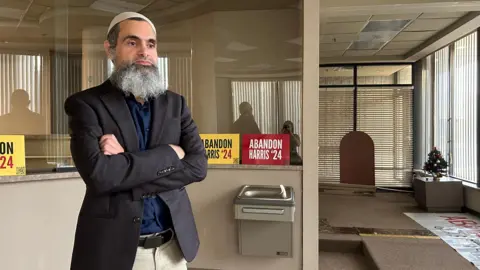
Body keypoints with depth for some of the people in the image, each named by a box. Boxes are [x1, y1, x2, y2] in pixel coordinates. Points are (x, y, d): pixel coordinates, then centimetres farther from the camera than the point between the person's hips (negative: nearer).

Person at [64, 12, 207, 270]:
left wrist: (125, 163, -15)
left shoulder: (175, 103, 5)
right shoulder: (86, 103, -6)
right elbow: (98, 173, -20)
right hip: (113, 247, -3)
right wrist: (169, 153, -13)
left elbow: (198, 166, -6)